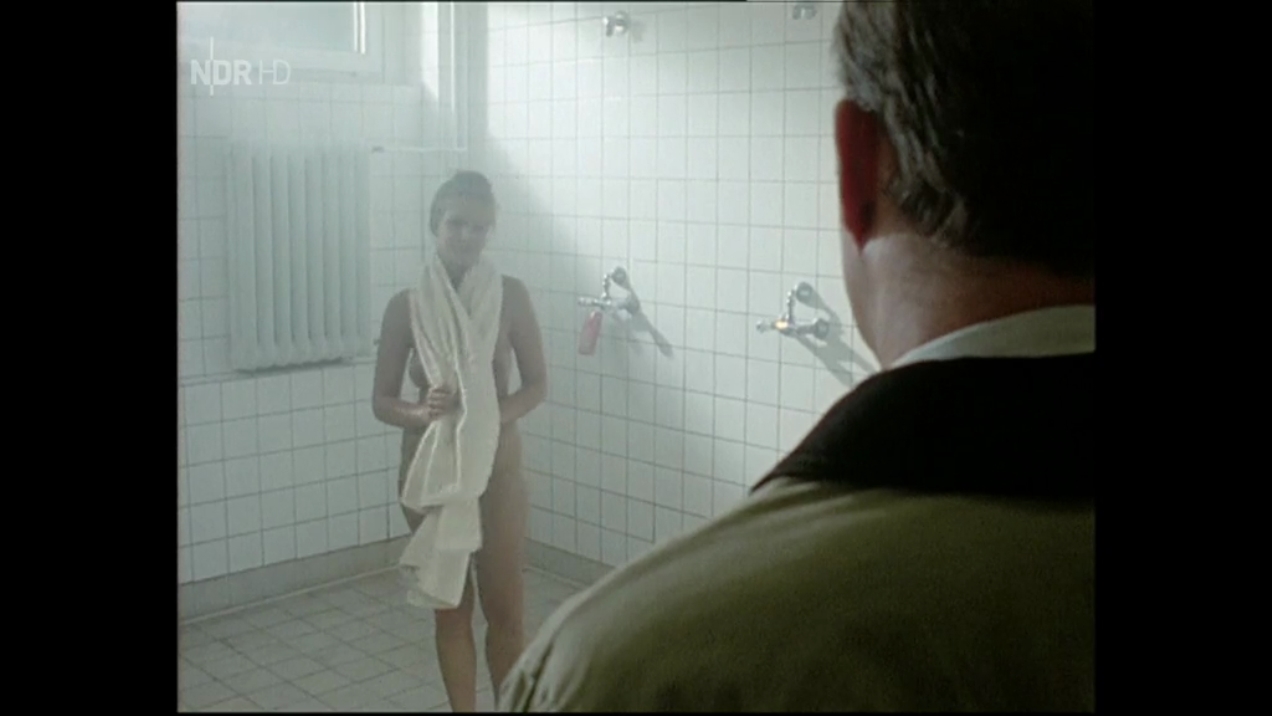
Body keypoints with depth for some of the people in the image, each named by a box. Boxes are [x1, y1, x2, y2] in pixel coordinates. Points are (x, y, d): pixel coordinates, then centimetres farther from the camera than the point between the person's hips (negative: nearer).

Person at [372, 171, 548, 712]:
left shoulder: (510, 295, -6)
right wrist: (422, 412, -23)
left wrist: (495, 413, -20)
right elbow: (382, 402, -2)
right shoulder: (406, 305, -5)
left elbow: (536, 385, -1)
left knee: (505, 612, 5)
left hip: (496, 467, 0)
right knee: (450, 609, 11)